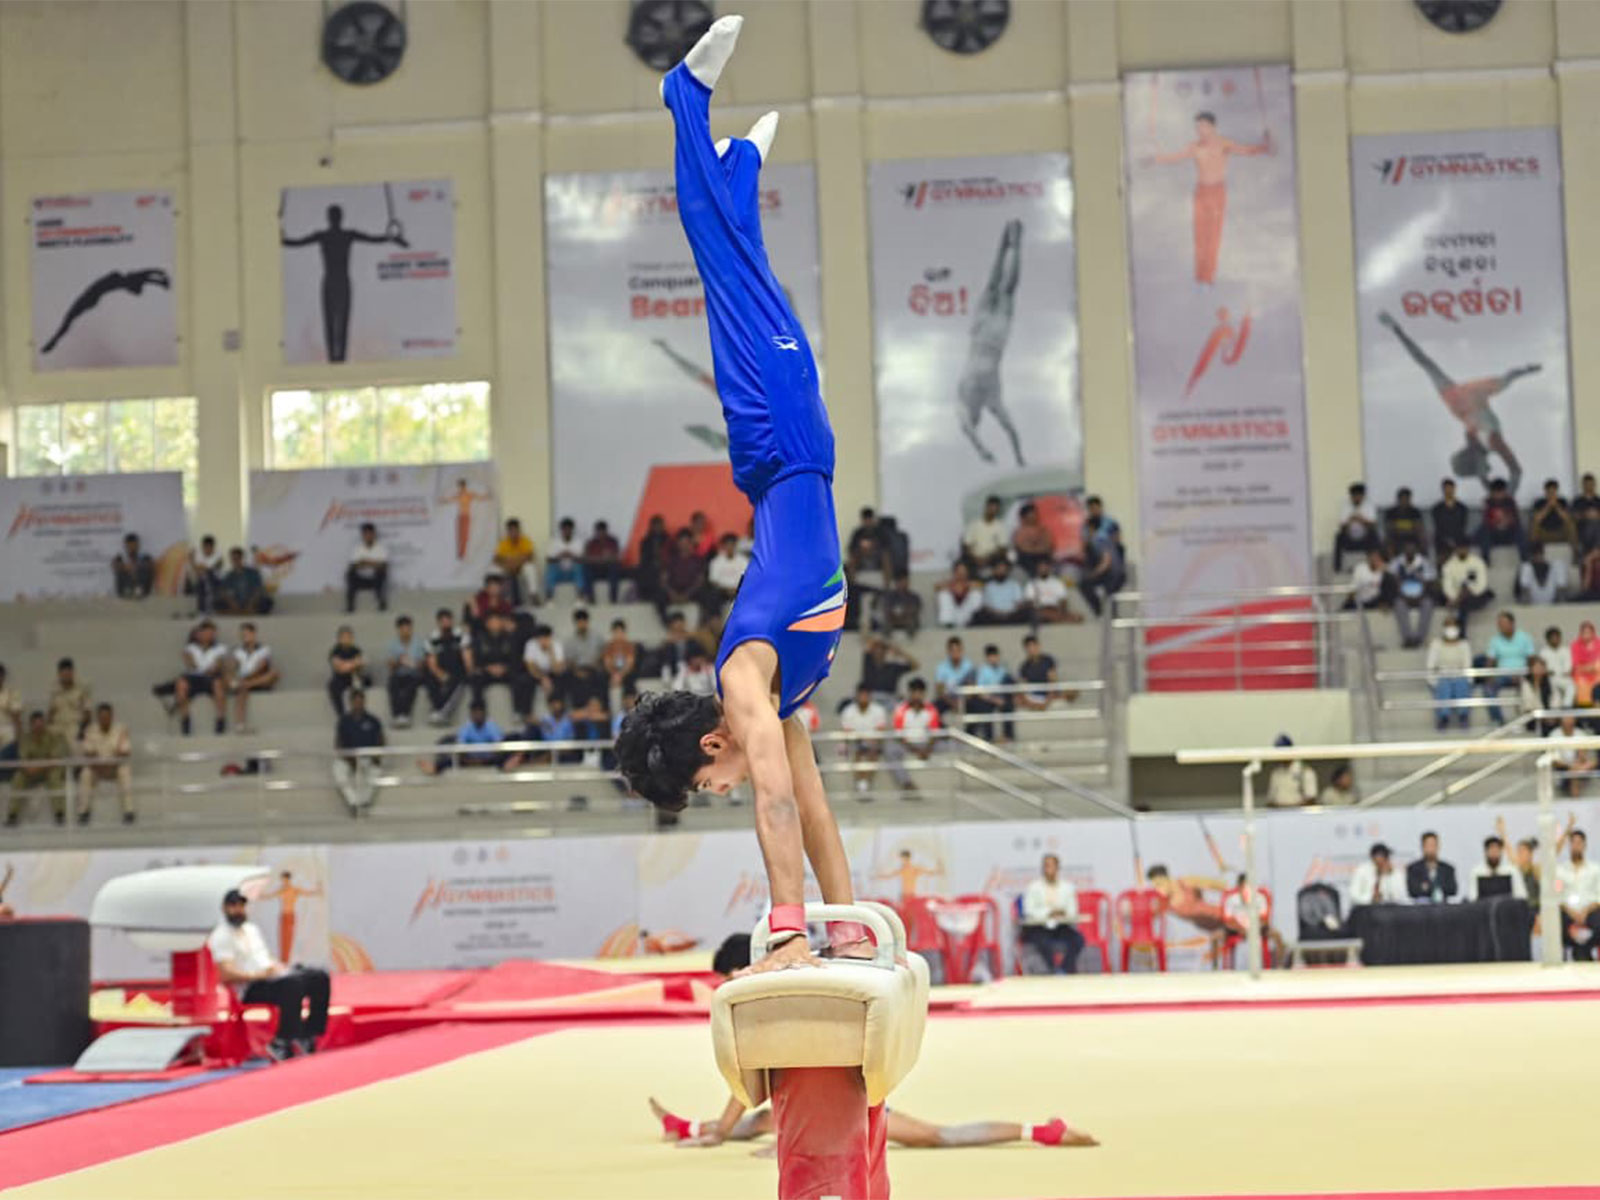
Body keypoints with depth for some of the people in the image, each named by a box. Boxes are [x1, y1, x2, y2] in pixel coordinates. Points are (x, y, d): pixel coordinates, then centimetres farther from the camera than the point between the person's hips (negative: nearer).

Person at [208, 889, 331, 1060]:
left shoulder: (251, 929, 24)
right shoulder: (221, 937, -3)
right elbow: (227, 974, -15)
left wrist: (281, 967, 4)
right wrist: (258, 975, -23)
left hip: (270, 975, 8)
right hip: (250, 989, -8)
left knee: (319, 976, -11)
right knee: (293, 983, -35)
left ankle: (308, 1035, -9)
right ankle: (283, 1042, -28)